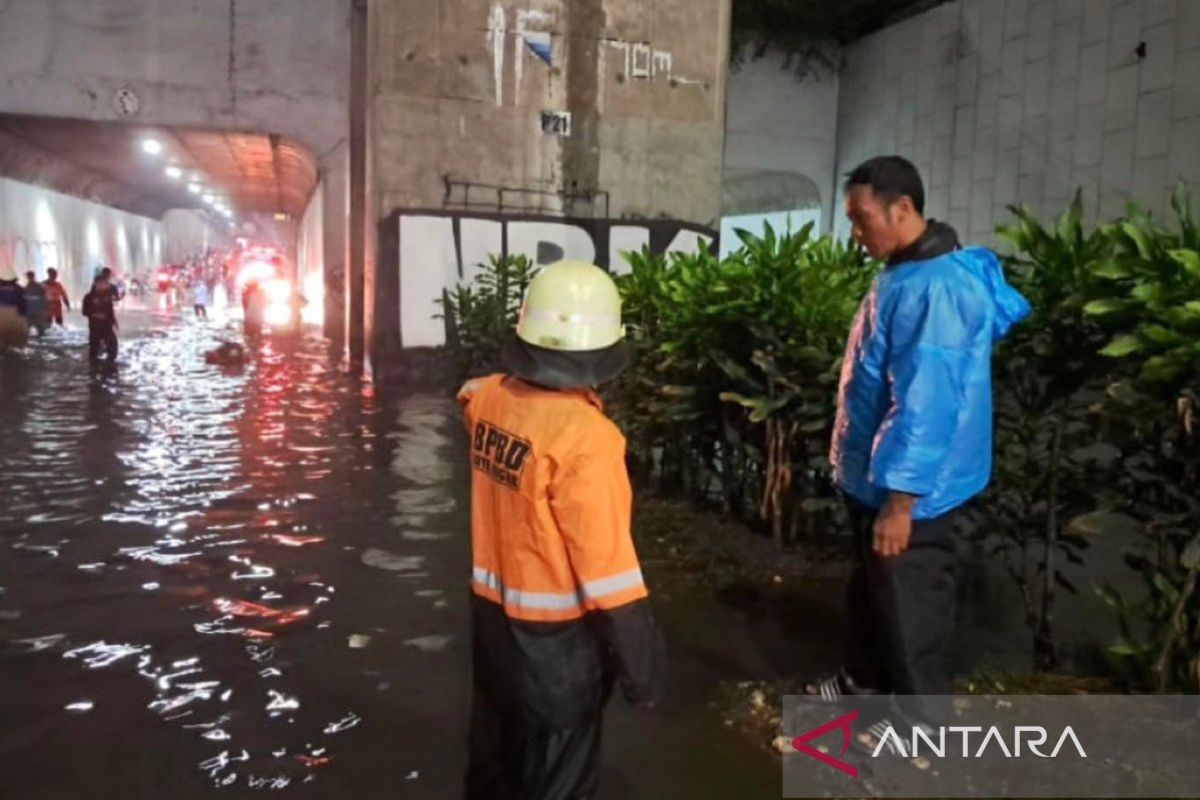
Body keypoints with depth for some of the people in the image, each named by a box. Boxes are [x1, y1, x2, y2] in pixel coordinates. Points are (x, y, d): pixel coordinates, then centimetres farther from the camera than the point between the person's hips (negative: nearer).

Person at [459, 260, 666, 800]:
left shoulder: (489, 399, -6)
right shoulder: (583, 436, -28)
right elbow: (608, 564, -25)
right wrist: (641, 665, -16)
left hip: (491, 612, 7)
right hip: (556, 633, -7)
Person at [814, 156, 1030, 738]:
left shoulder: (933, 289, -26)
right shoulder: (904, 274, 6)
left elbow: (925, 406, -28)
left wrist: (899, 500, -25)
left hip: (908, 489, -10)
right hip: (875, 476, 10)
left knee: (908, 604, 8)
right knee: (870, 587, 24)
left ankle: (923, 718, 28)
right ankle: (864, 679, 44)